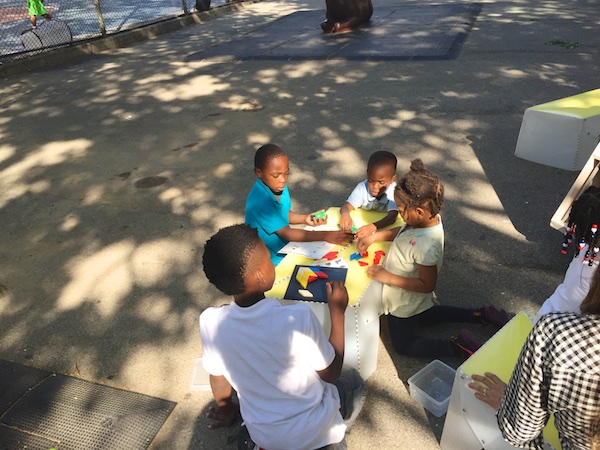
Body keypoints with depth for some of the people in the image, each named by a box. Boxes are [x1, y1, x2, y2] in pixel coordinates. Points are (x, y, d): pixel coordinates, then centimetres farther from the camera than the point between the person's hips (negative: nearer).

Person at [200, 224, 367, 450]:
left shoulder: (210, 321, -22)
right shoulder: (298, 317, -34)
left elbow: (218, 378, -3)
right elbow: (331, 373, -16)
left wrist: (227, 409, 18)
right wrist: (337, 310, -8)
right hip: (310, 431, -3)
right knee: (353, 381, 25)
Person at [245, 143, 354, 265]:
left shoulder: (280, 187, -5)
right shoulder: (259, 200, -29)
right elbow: (286, 233, -25)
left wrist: (305, 218, -6)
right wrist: (325, 236, -28)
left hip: (286, 247, 7)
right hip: (272, 260, -7)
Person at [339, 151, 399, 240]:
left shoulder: (395, 191, -21)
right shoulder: (362, 187, -12)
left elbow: (392, 216, -33)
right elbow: (346, 206, -19)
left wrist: (373, 227, -52)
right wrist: (345, 215, -45)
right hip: (361, 226, 3)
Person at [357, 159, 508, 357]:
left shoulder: (425, 246, -41)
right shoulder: (431, 218, -17)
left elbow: (427, 285, -29)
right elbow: (401, 231, 3)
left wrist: (387, 277, -29)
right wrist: (374, 236, -8)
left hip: (404, 302, -8)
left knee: (404, 345, 14)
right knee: (423, 316, 37)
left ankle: (458, 346, 2)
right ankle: (479, 315, 27)